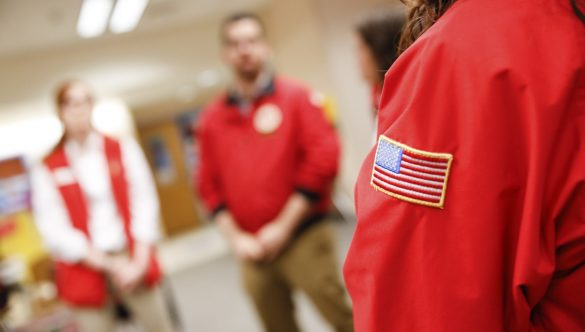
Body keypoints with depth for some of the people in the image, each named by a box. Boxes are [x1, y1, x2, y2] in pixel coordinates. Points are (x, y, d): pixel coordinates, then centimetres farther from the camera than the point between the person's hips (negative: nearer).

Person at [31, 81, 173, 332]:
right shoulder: (46, 170, 1)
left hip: (132, 260, 1)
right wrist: (110, 265, -11)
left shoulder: (124, 149, 6)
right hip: (87, 271, -1)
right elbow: (54, 230, -5)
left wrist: (139, 260, -10)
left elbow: (144, 202, 1)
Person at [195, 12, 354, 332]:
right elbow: (210, 184, 9)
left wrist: (283, 227, -11)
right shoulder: (212, 117, 8)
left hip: (304, 238, -3)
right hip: (251, 250, 4)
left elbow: (323, 158, -10)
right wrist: (235, 236, -3)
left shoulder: (296, 97, -2)